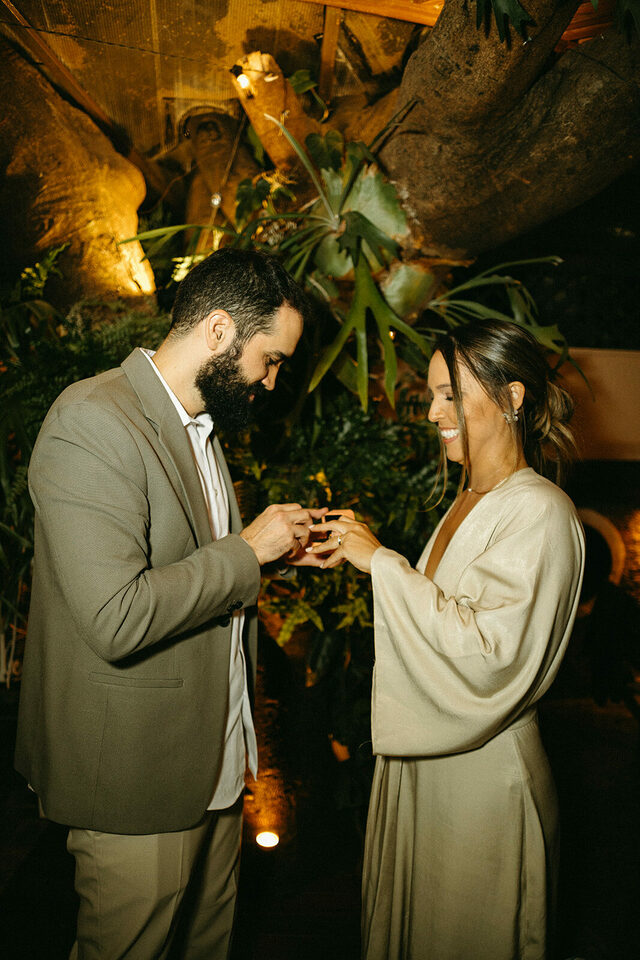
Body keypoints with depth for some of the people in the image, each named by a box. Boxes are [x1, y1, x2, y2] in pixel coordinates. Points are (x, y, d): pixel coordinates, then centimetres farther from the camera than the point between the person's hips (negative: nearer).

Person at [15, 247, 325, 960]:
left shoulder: (199, 425, 10)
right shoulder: (92, 421, -22)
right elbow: (115, 618, -30)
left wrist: (278, 543, 4)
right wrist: (247, 549, -19)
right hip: (137, 786, -8)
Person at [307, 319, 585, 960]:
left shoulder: (538, 512, -20)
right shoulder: (469, 500, 7)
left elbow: (494, 648, -28)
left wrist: (383, 563, -25)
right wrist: (358, 556, 4)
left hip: (485, 774, -8)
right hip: (422, 760, 8)